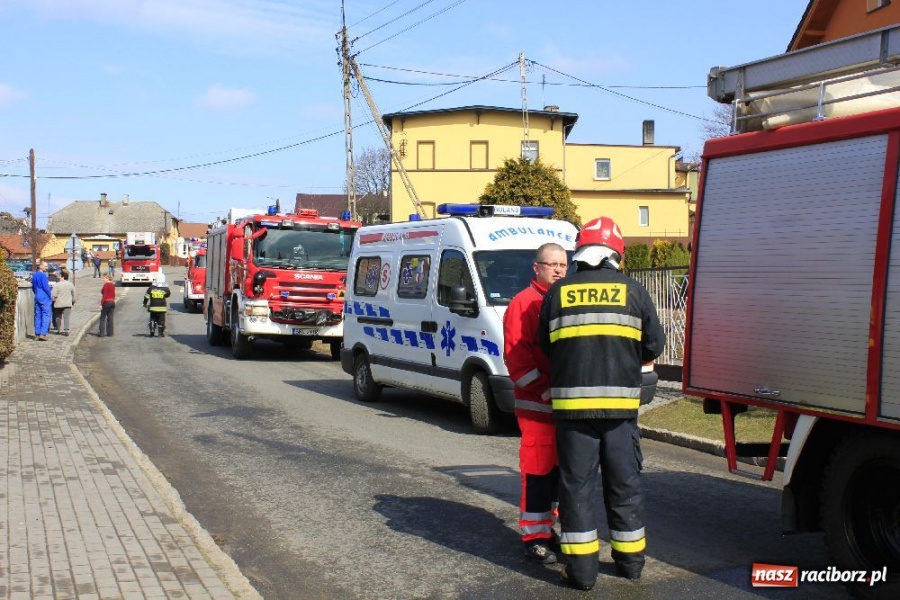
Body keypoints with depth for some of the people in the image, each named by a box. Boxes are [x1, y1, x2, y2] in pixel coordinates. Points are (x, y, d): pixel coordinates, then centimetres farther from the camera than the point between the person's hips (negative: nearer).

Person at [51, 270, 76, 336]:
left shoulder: (57, 285, -11)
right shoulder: (71, 284, 0)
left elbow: (54, 295, -12)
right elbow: (73, 295, 8)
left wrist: (54, 301, 7)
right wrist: (73, 302, 21)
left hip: (58, 304, -1)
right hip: (68, 304, 1)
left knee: (58, 317, 14)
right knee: (66, 317, -2)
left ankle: (59, 330, 23)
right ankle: (66, 330, -12)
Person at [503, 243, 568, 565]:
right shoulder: (524, 303, -7)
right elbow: (516, 355, -14)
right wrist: (544, 390, -19)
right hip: (537, 405, -7)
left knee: (560, 468, 14)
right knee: (538, 470, -4)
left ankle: (547, 526, 27)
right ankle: (535, 537, 5)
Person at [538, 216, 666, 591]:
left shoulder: (558, 293, 1)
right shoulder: (633, 292, 1)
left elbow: (545, 345, 7)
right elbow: (654, 345, 4)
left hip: (572, 401, -1)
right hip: (621, 402, 1)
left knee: (577, 483, 5)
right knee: (624, 482, 13)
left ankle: (581, 568, 6)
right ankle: (630, 560, 24)